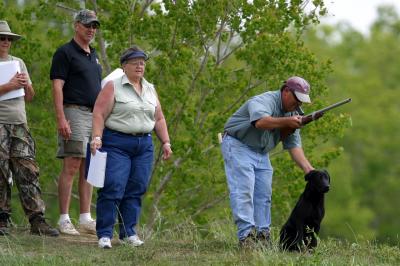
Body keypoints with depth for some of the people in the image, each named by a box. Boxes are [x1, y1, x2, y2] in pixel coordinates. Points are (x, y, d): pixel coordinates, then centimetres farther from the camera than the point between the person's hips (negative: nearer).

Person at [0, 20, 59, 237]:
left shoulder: (18, 63, 19)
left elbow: (29, 97, 20)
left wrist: (26, 85, 0)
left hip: (20, 124, 5)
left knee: (28, 172, -2)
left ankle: (37, 221, -6)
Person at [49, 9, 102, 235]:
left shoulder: (93, 56, 20)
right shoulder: (65, 53, -4)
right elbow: (57, 87, -11)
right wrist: (61, 118, -20)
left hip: (95, 115, 8)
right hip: (75, 113, -8)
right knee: (71, 168, -10)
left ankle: (86, 219, 7)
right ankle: (64, 220, -9)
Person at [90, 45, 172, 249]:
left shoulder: (150, 89, 15)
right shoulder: (113, 87, -3)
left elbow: (159, 119, 19)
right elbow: (99, 114, -9)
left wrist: (165, 142, 11)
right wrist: (96, 137, -20)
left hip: (144, 146, 6)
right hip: (117, 143, -6)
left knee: (136, 190, 3)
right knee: (112, 189, -11)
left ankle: (128, 232, 10)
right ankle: (104, 235, -8)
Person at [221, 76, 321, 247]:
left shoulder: (293, 113, 7)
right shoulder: (265, 101, -18)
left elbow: (294, 145, 4)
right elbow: (261, 122, -40)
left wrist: (308, 169, -8)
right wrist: (286, 122, -44)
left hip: (261, 154, 9)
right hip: (239, 145, -9)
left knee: (264, 195, 3)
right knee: (243, 192, -15)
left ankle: (262, 236, 6)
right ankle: (246, 236, -21)